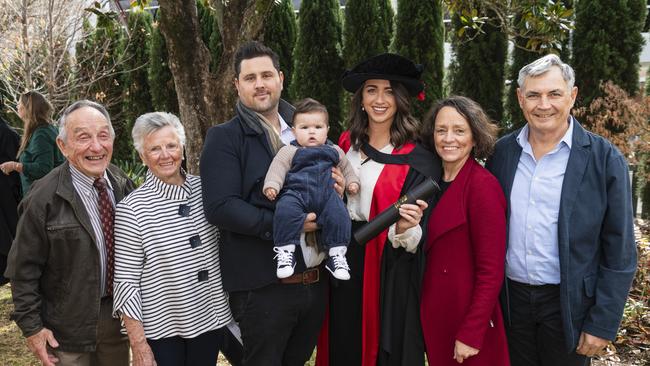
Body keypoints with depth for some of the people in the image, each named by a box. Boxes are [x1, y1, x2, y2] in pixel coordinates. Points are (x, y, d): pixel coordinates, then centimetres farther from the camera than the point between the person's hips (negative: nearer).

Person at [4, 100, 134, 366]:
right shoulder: (44, 199, -18)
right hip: (68, 328, -4)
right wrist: (32, 327, -10)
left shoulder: (123, 184, -3)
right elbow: (23, 269, -12)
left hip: (118, 315, 4)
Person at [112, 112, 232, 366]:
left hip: (210, 320, 4)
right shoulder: (131, 209, -14)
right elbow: (126, 282, -11)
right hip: (161, 329, -4)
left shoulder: (203, 189, -1)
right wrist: (139, 345, -13)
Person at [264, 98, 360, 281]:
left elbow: (345, 166, 33)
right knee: (285, 210, -32)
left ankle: (337, 254, -11)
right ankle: (285, 251, -19)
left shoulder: (334, 151, 21)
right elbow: (277, 168, 0)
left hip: (327, 194, 2)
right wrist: (271, 185, -15)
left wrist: (352, 182, 20)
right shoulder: (289, 151, 9)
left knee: (338, 214, -25)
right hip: (296, 193, -2)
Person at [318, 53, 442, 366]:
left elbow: (421, 241, -11)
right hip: (342, 266, 5)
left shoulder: (418, 161, -10)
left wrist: (405, 229, -31)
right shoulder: (346, 144, 4)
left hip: (388, 277, -5)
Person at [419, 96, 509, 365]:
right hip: (434, 316, 7)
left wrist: (470, 334, -19)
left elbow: (490, 271, -19)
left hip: (468, 318, -7)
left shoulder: (483, 186, -17)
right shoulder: (434, 182, 4)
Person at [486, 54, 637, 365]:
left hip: (569, 304, -3)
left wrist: (603, 325, -9)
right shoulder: (502, 151, 1)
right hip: (511, 297, 3)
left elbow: (619, 254, -8)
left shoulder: (605, 159, -9)